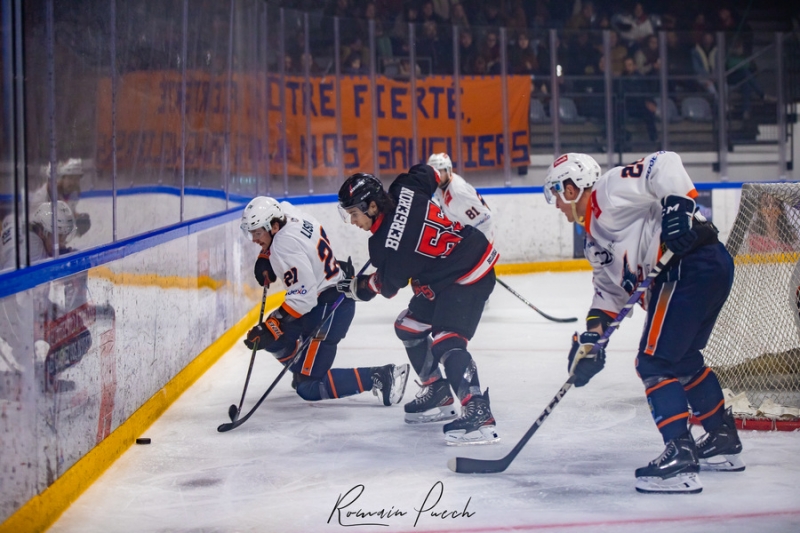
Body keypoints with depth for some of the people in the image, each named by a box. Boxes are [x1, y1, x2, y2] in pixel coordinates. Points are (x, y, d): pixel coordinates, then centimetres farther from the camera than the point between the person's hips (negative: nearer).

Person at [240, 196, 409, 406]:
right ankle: (305, 368, 33)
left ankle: (381, 377, -12)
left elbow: (302, 299, -28)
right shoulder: (286, 212, -1)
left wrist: (270, 328, -26)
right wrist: (265, 259, 11)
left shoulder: (286, 246, -26)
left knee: (310, 388, -11)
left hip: (329, 307, -10)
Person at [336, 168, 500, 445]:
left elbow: (388, 284, -9)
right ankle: (438, 395, 25)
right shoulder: (403, 190, -7)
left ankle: (478, 414, -32)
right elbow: (427, 173, 13)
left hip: (468, 276, -11)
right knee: (408, 327, 16)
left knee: (446, 342, -24)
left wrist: (357, 287, 10)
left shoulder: (386, 244, -24)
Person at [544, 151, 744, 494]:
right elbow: (610, 286, 22)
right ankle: (724, 443, 35)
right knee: (683, 359, 24)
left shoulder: (608, 191, -5)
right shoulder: (594, 236, 24)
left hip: (695, 263, -11)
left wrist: (677, 205, -25)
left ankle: (681, 457, -15)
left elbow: (664, 164, -15)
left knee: (654, 362, -10)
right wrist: (592, 335, 11)